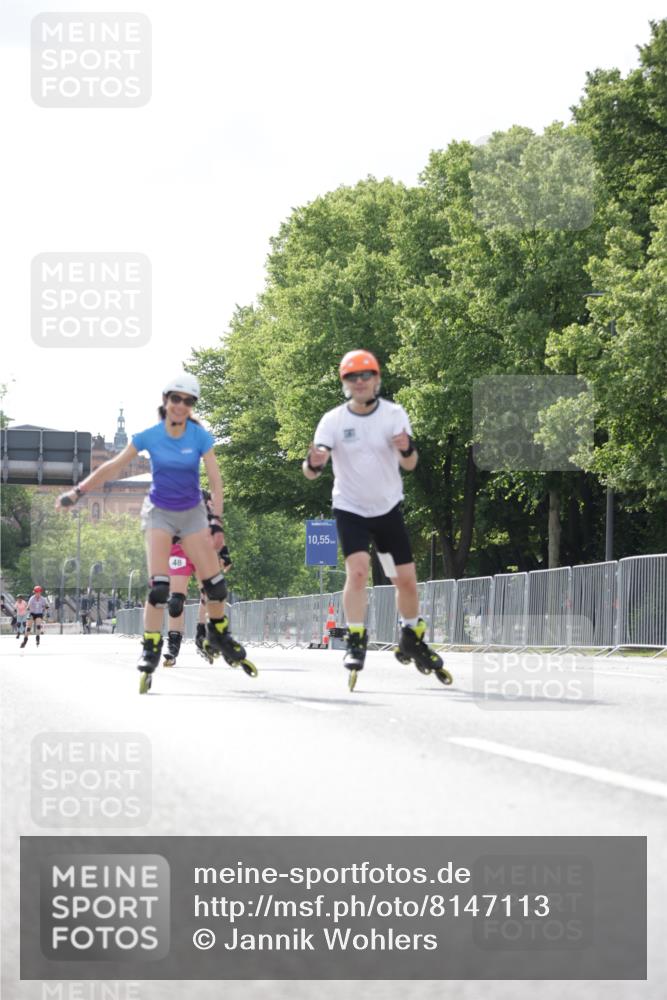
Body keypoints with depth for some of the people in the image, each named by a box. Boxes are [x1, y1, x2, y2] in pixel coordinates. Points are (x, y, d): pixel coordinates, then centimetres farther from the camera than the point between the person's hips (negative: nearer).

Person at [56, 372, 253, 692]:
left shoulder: (200, 437, -13)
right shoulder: (149, 436, -12)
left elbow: (215, 480, -13)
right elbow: (113, 467, -5)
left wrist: (216, 522, -21)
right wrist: (78, 491, -7)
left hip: (192, 512, 1)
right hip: (159, 512, -1)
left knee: (213, 582, -3)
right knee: (159, 585, -16)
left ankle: (219, 633, 23)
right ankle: (150, 650, -12)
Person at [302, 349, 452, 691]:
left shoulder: (394, 414, -9)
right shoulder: (333, 421, -12)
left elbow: (409, 465, -19)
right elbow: (311, 471, -20)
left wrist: (406, 449, -42)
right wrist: (313, 463, -44)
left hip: (388, 508, 2)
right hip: (350, 509, -2)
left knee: (406, 579, 4)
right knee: (357, 569, -23)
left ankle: (412, 641, 27)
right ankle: (355, 643, -14)